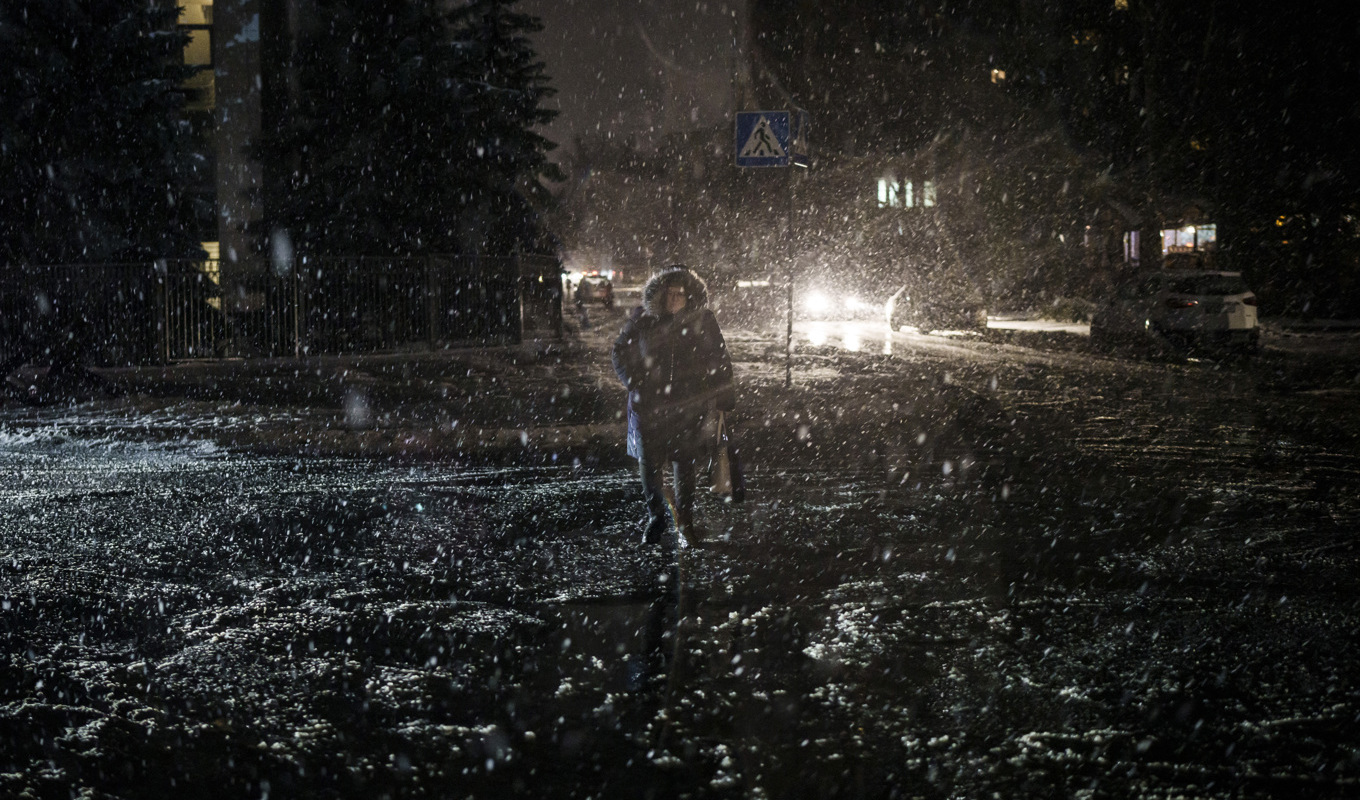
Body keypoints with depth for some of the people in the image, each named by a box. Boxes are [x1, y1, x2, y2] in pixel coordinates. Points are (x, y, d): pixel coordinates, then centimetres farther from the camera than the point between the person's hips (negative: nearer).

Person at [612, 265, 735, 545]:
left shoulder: (703, 323, 0)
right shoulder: (642, 322, -2)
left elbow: (719, 363, 7)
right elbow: (621, 352, 10)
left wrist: (724, 401, 3)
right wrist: (634, 383, -3)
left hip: (687, 406, -1)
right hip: (649, 405, 1)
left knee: (685, 464, 1)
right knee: (649, 463, 5)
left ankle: (685, 524, 14)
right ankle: (655, 518, 25)